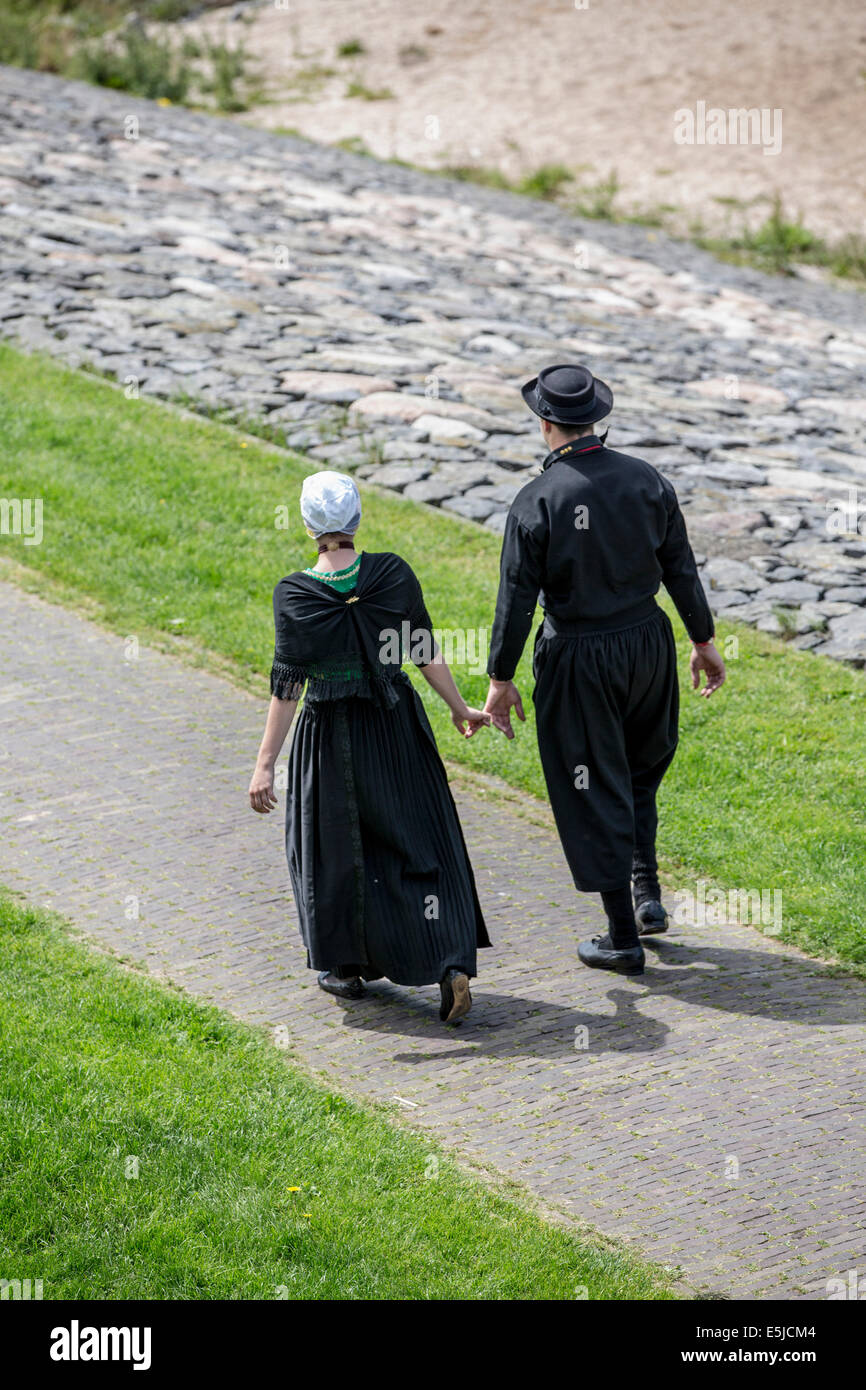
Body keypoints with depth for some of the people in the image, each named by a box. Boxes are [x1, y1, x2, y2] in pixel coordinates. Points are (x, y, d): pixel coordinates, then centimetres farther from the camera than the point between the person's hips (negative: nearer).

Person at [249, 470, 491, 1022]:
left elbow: (286, 686, -16)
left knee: (334, 847, 18)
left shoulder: (294, 595, -16)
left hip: (330, 738, -2)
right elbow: (427, 653, -1)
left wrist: (265, 765, -11)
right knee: (421, 845, 10)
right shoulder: (394, 574, -10)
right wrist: (460, 708, 14)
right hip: (397, 728, 2)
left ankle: (347, 966, 31)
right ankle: (453, 966, -5)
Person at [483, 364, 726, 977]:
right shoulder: (648, 481, -4)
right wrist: (704, 641, 15)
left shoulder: (536, 501, -16)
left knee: (595, 792, 5)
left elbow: (517, 598, -13)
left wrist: (501, 679, -4)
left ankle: (623, 938, 10)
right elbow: (681, 569, 3)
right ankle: (647, 892, 21)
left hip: (578, 657, -4)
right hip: (647, 644, 4)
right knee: (642, 767, 27)